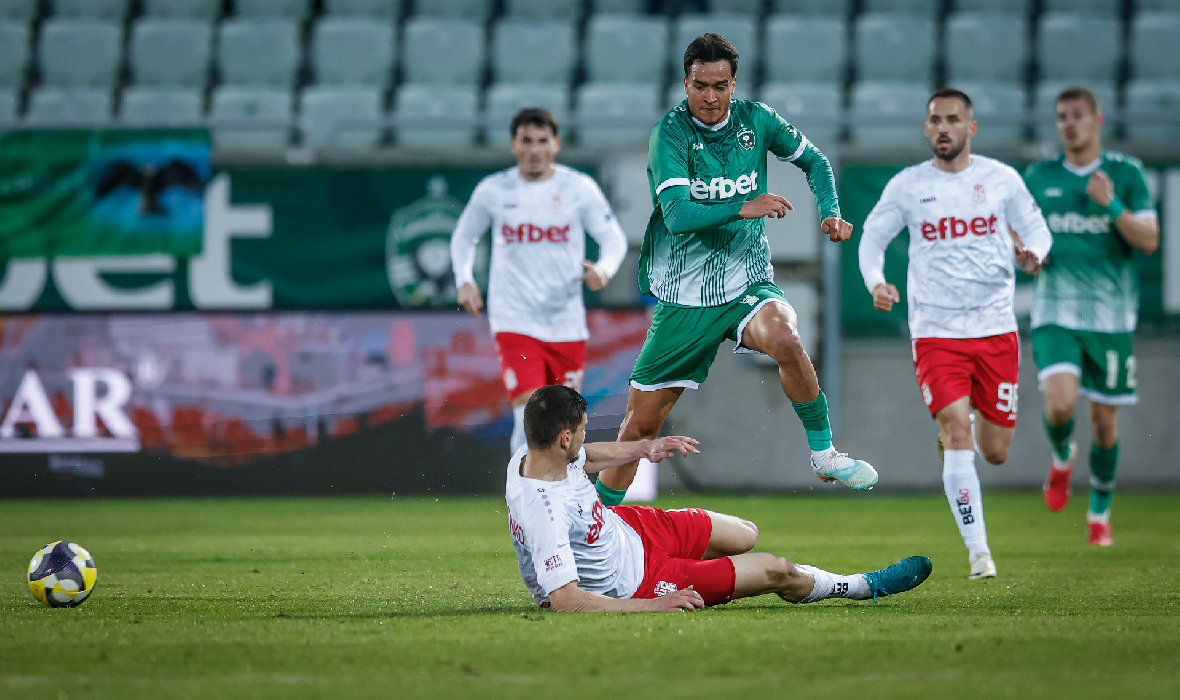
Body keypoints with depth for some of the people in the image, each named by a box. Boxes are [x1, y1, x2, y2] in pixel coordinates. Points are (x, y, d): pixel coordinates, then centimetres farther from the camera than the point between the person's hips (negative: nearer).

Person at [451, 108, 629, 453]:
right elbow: (463, 236, 16)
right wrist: (464, 280, -1)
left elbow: (614, 238, 5)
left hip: (566, 324, 2)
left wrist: (603, 270, -17)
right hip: (514, 322, -2)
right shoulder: (493, 190, 0)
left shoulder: (579, 188, -1)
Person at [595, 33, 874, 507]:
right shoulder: (670, 134, -12)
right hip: (683, 295, -1)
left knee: (784, 338, -34)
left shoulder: (755, 120, -1)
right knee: (641, 421, 3)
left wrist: (830, 214, -1)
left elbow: (814, 161, 17)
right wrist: (743, 208, -39)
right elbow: (677, 215, -26)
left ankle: (823, 454, -17)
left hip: (748, 282, 1)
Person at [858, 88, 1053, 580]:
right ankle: (978, 552, -14)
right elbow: (873, 237, 10)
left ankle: (954, 432, 44)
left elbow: (1036, 229, 9)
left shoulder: (1001, 178, 3)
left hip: (995, 329, 2)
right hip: (935, 331, -2)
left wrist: (1032, 254, -15)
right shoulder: (907, 185, 1)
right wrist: (875, 282, -9)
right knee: (957, 434, -18)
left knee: (995, 453, 6)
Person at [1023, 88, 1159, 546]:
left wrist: (1111, 205, -19)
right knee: (1059, 402, -21)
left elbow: (1149, 241, -4)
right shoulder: (1039, 177, 7)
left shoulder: (1126, 173, 1)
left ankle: (1099, 514, 24)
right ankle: (1062, 456, 14)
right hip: (1056, 312, 0)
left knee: (1105, 420, 4)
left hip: (1110, 314, 0)